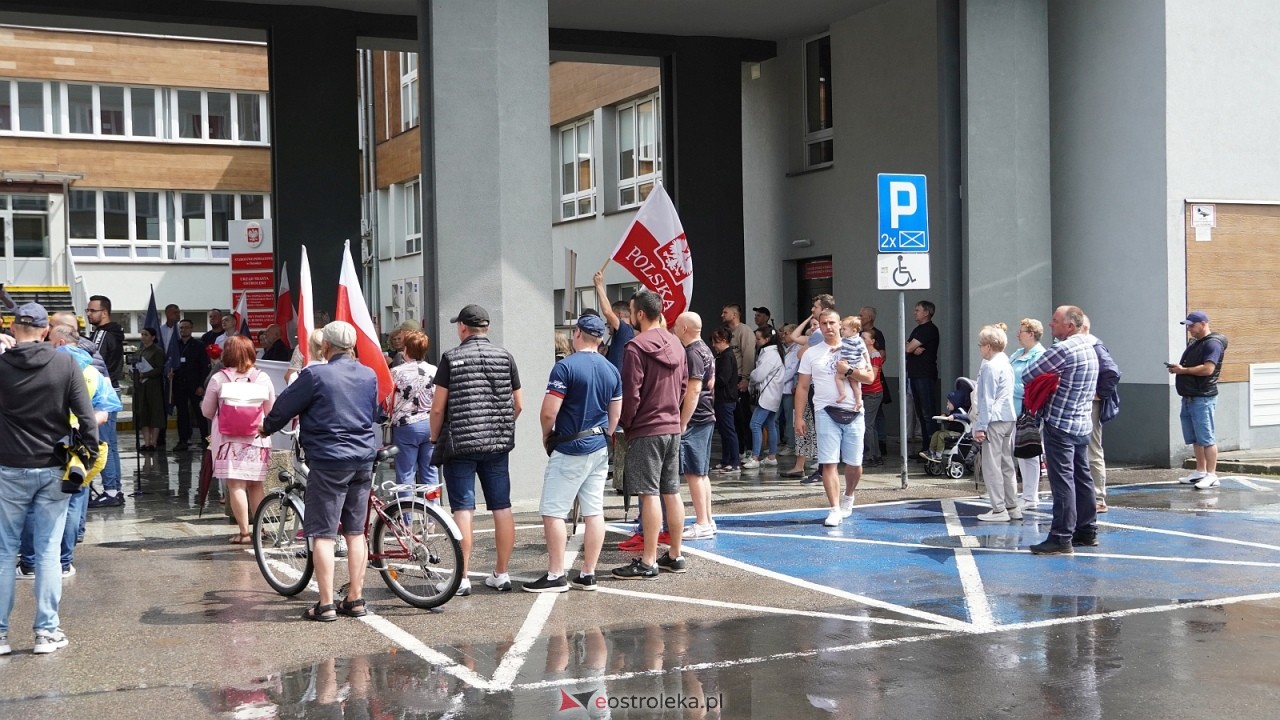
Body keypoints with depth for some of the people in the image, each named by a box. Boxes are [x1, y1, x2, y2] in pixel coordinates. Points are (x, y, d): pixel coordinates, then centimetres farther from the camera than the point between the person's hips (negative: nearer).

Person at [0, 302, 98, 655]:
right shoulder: (65, 364, -5)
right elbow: (86, 416, -7)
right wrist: (92, 454, 0)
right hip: (53, 470, 0)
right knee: (48, 551, 5)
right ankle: (47, 631, 7)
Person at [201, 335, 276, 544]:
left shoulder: (218, 379, -5)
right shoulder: (262, 378, -1)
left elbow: (207, 411, 4)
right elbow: (271, 411, 5)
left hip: (229, 440, -2)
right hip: (257, 440, 2)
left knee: (236, 486, 0)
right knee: (256, 485, 13)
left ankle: (244, 532, -1)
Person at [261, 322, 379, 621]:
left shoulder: (315, 375, -11)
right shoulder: (369, 376, 7)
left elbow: (284, 407, -2)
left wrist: (267, 428, 18)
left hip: (328, 461, -6)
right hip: (363, 459, 6)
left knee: (323, 533, -1)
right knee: (355, 531, 12)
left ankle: (326, 605, -1)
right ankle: (356, 600, 16)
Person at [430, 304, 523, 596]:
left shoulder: (452, 358, -5)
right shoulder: (505, 357, 5)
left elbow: (438, 407, -6)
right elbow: (518, 405, 8)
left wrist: (434, 439, 8)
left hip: (460, 444, -3)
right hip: (499, 445, 4)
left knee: (463, 510, -1)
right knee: (502, 508, 8)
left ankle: (463, 577, 0)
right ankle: (502, 574, 15)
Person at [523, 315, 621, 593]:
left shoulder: (566, 367, -13)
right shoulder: (612, 371, 8)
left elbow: (548, 412, -16)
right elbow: (616, 415, 14)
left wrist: (547, 436, 1)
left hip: (569, 450, -7)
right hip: (599, 449, 7)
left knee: (553, 512, -1)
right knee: (594, 512, 7)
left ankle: (555, 575, -1)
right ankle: (588, 574, 11)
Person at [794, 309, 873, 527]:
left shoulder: (854, 348, 6)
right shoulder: (812, 354, 6)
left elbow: (869, 377, 1)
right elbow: (802, 387, 7)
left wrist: (849, 370, -14)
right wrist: (799, 416, 2)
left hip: (853, 412, 1)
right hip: (826, 413, -1)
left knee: (854, 464, 8)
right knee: (829, 463, -8)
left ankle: (848, 497, 34)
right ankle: (835, 509, -8)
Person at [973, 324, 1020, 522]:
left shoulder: (990, 366, -14)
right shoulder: (1006, 363, 14)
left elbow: (987, 399, -16)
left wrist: (980, 426, -13)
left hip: (995, 421, -9)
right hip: (1009, 418, 9)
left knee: (992, 466, -4)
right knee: (1006, 464, 14)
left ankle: (999, 510, -3)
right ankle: (1012, 507, 19)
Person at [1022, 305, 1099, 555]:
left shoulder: (1063, 349, -17)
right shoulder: (1089, 348, 12)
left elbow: (1028, 375, -13)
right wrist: (1053, 381, 9)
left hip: (1060, 424, -9)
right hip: (1083, 424, 9)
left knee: (1062, 481, -9)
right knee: (1082, 478, 15)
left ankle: (1061, 539, -9)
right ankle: (1087, 531, 22)